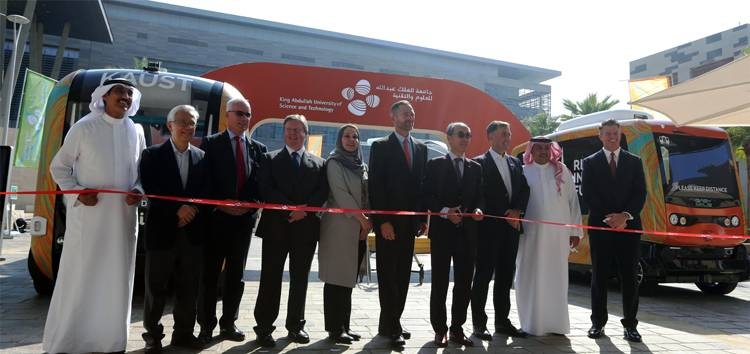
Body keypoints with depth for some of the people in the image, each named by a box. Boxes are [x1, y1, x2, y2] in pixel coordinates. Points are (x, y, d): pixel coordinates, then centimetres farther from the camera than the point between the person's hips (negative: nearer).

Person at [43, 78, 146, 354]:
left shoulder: (136, 132, 9)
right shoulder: (84, 127, -2)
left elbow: (142, 170, 16)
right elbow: (58, 167, 2)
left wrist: (138, 191, -4)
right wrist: (77, 192, -12)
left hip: (124, 215, 4)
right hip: (87, 213, -3)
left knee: (117, 278, 9)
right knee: (77, 276, 1)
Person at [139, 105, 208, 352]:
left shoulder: (202, 157, 10)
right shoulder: (153, 154, 1)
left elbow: (206, 193, 7)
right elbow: (150, 191, -9)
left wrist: (191, 212, -9)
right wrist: (178, 209, -17)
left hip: (192, 232, 3)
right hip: (162, 231, -3)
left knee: (188, 288, 9)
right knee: (156, 287, 6)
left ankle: (184, 333, 22)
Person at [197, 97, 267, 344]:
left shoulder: (258, 148, 10)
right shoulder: (211, 144, 0)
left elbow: (261, 182, 7)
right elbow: (204, 179, -6)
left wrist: (250, 204, -8)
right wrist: (221, 204, -13)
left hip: (244, 219, 3)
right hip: (216, 217, -3)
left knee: (236, 275, 11)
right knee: (209, 273, 4)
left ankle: (228, 324, 23)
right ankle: (206, 326, 15)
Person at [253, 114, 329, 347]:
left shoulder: (319, 163, 13)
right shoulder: (270, 159, 8)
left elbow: (323, 193, 2)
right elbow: (266, 190, -5)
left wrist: (305, 209, -14)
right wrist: (290, 208, -16)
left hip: (306, 226, 2)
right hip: (276, 225, -2)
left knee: (300, 278, 8)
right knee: (271, 277, 1)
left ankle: (296, 325, 19)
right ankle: (264, 327, 10)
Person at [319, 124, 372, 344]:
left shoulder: (362, 166, 18)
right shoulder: (334, 163, -2)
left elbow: (366, 195, 15)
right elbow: (340, 194, -12)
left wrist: (367, 221, 0)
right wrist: (362, 219, -13)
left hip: (359, 228, 7)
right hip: (340, 226, -6)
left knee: (349, 278, 9)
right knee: (336, 278, -4)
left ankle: (344, 326, 15)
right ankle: (334, 328, 2)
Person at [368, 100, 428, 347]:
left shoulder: (421, 148, 13)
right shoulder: (380, 147, -3)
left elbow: (422, 183, 13)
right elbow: (375, 186, -9)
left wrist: (423, 218, 6)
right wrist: (382, 221, -15)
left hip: (410, 221, 6)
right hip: (388, 222, -5)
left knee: (403, 274, 9)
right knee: (388, 274, 0)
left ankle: (390, 323, 20)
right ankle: (392, 327, 8)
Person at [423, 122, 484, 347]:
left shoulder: (475, 168, 15)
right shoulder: (435, 165, 2)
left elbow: (479, 197, 13)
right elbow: (427, 196, -4)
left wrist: (478, 210, -8)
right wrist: (445, 211, -18)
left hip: (467, 231, 4)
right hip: (442, 230, -4)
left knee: (464, 282, 6)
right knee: (440, 282, 3)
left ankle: (457, 328, 18)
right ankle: (440, 329, 14)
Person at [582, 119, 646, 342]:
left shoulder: (634, 162, 11)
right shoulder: (590, 163, 7)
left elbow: (640, 193, 4)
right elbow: (587, 195, -1)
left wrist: (625, 215, -11)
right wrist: (608, 218, -11)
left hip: (629, 226, 1)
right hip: (600, 227, -1)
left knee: (629, 277, 3)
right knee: (599, 276, 4)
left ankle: (630, 324, 11)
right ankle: (598, 322, 12)